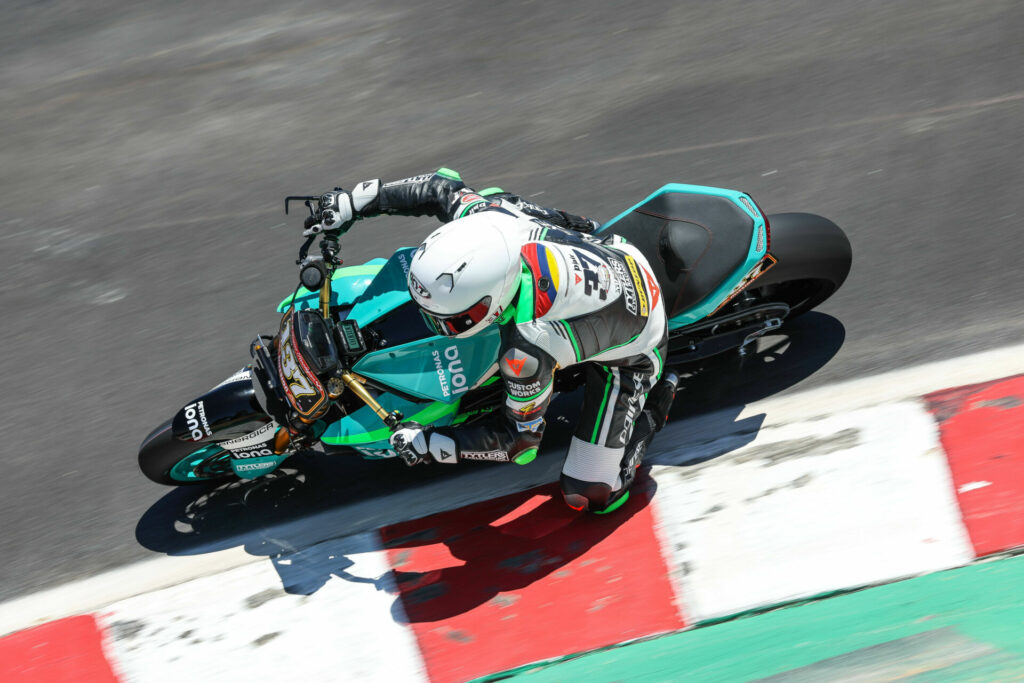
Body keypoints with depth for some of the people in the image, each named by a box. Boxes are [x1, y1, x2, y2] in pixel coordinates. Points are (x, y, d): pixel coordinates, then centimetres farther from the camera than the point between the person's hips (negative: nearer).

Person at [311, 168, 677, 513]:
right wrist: (351, 202, -5)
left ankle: (654, 406, 11)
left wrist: (427, 444, -21)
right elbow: (439, 186, -7)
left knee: (591, 496, -8)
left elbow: (520, 440, -26)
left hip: (629, 352, -6)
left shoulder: (526, 351, -43)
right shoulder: (487, 217, -30)